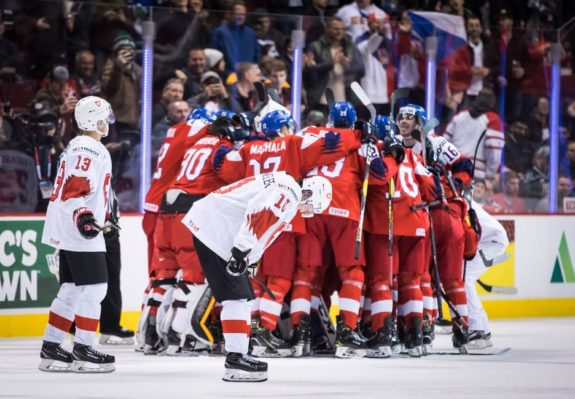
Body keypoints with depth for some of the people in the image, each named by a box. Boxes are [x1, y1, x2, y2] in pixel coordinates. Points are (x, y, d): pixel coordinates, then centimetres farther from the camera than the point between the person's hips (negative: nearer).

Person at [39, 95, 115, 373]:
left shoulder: (79, 146, 21)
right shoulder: (89, 149, -13)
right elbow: (74, 187, -24)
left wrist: (103, 215, 33)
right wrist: (83, 215, -33)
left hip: (69, 231, 11)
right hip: (78, 230, -11)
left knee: (72, 289, 11)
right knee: (94, 287, -9)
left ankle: (51, 349, 12)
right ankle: (82, 351, -9)